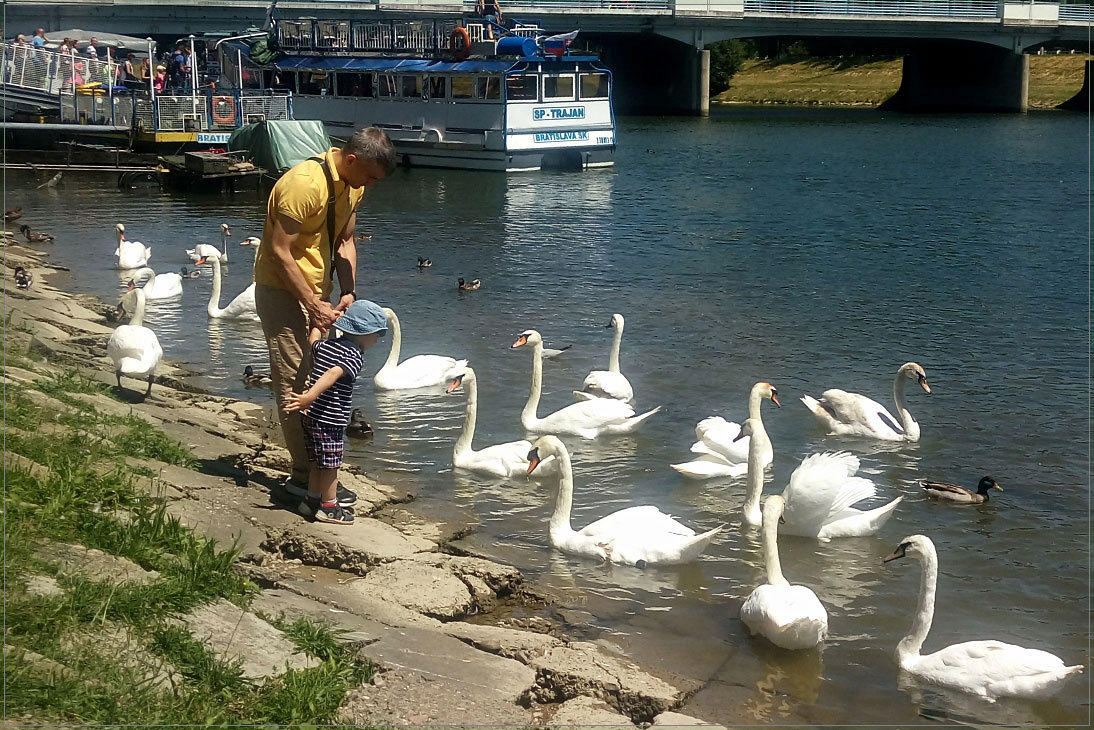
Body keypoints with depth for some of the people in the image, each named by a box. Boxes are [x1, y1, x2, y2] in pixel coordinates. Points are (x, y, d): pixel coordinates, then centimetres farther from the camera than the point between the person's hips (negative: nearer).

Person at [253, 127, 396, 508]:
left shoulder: (352, 184, 3)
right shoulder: (304, 184, -25)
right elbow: (280, 252, -24)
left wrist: (348, 292, -3)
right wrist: (313, 305, -22)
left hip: (317, 292, 9)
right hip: (282, 291, -9)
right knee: (295, 386, -8)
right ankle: (305, 476, -4)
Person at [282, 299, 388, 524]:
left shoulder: (324, 345, 8)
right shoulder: (354, 357, -16)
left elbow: (313, 339, 32)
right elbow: (332, 374, -32)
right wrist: (310, 396, -43)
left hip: (310, 415, 9)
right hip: (329, 419, -9)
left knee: (317, 461, 22)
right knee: (330, 464, 5)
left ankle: (312, 499, 32)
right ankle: (329, 507, 15)